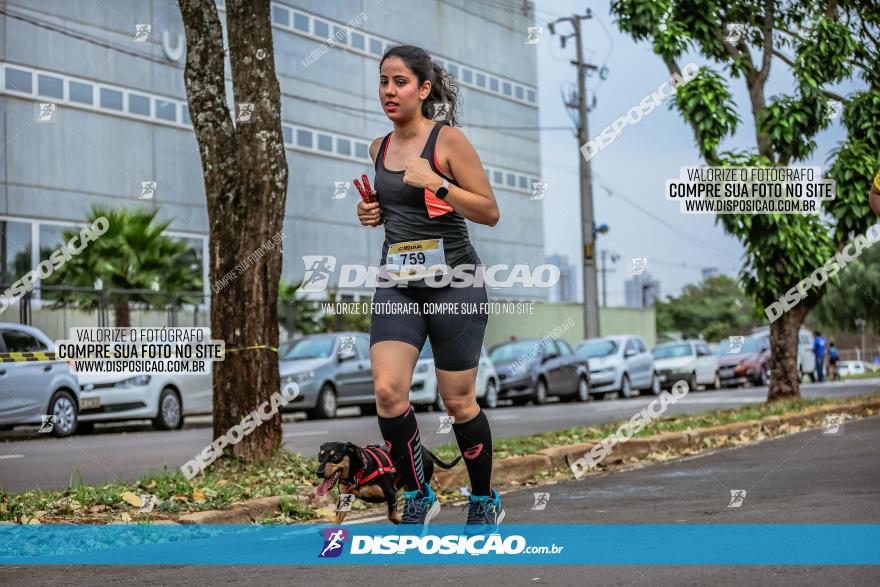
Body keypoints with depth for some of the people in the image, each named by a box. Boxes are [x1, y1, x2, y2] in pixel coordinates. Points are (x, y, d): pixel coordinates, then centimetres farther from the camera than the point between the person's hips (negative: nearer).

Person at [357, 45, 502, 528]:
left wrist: (437, 183, -18)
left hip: (453, 279, -4)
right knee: (387, 392, -12)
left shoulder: (449, 140, -7)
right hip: (397, 283, 5)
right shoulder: (379, 148, 11)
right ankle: (418, 496, 7)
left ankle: (485, 501, 24)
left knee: (458, 401, 3)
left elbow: (490, 213, -7)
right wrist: (373, 213, 7)